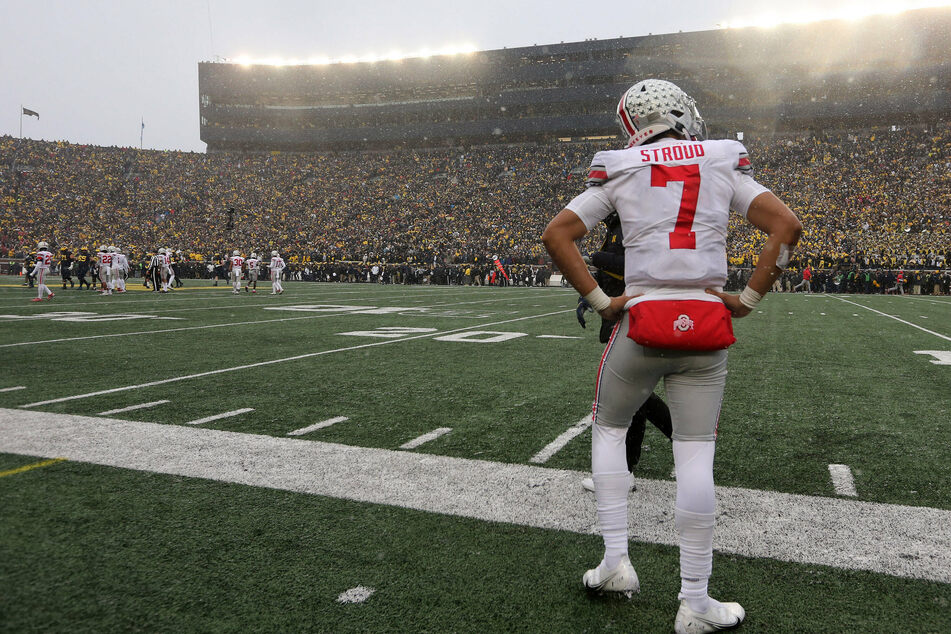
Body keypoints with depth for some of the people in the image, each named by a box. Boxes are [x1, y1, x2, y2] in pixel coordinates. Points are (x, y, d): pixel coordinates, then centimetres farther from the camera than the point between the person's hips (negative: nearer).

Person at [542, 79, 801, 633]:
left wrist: (601, 301, 1)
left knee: (608, 429, 20)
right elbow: (787, 226, 0)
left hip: (643, 321, -1)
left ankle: (616, 561, 17)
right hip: (707, 327, 1)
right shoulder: (724, 165, 8)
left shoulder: (620, 171, 5)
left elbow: (556, 235, -1)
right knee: (696, 457, 4)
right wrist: (748, 298, 2)